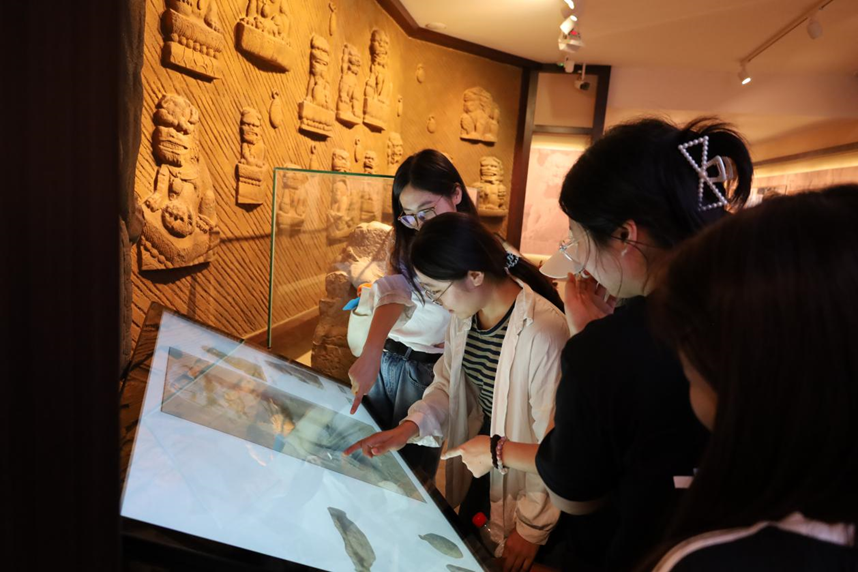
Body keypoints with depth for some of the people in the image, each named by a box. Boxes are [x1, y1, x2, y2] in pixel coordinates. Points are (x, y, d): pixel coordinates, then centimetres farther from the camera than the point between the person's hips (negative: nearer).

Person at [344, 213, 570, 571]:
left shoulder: (544, 332, -33)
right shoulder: (464, 315, -7)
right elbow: (448, 384, 4)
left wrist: (534, 528, -14)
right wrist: (411, 426, -15)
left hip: (521, 479, -7)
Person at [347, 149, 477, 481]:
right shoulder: (408, 242, 6)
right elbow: (393, 291, -12)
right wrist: (372, 352, -28)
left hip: (429, 369, -5)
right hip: (383, 357, 5)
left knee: (408, 471, 8)